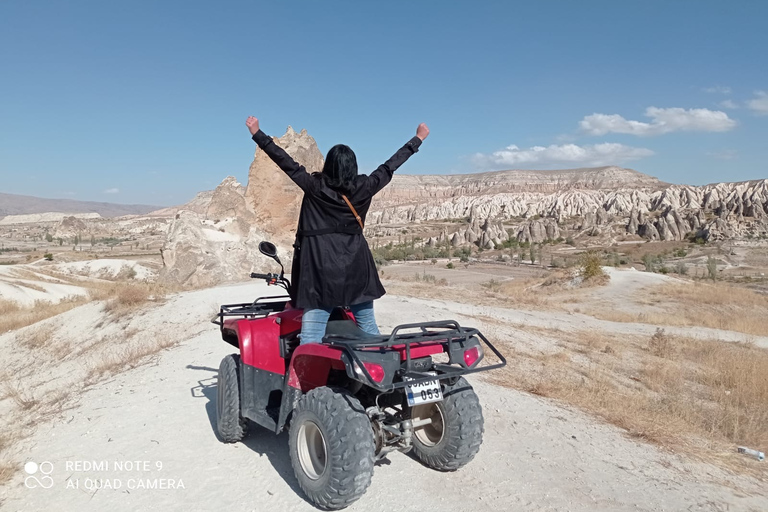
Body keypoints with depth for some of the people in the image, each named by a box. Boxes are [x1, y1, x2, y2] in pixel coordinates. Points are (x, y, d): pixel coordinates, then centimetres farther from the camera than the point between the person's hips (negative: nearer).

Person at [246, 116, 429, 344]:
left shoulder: (315, 187, -6)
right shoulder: (364, 188, -1)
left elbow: (286, 162, -3)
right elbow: (390, 166, 9)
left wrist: (257, 134, 5)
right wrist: (418, 138, 21)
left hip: (321, 273, -2)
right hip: (357, 269, 3)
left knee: (311, 337, -3)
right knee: (368, 328, 17)